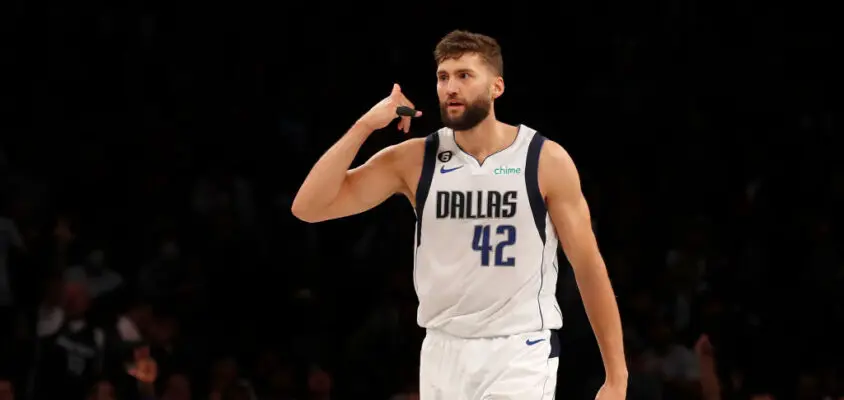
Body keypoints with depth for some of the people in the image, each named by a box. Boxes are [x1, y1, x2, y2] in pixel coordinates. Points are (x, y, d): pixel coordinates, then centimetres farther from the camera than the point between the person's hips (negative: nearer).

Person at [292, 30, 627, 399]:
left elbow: (589, 267, -2)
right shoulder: (414, 160, 1)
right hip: (444, 352, 4)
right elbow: (308, 208, -4)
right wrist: (365, 126, -12)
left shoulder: (547, 161, -6)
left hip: (520, 352, -4)